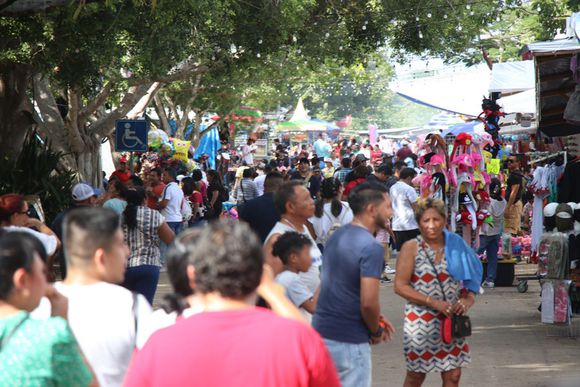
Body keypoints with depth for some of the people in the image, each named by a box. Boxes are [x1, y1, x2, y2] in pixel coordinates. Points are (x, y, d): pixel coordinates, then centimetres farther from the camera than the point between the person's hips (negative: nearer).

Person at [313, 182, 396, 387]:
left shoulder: (336, 237, 9)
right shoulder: (371, 247, -18)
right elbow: (368, 302, -23)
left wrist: (376, 320, 17)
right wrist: (376, 331, -3)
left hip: (321, 331, 8)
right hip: (349, 340, -8)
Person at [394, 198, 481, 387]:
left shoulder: (456, 246, 4)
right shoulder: (411, 248, -7)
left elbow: (470, 280, 12)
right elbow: (400, 286, -12)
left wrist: (468, 299, -11)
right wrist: (434, 302, -20)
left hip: (451, 321, 3)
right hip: (421, 321, -3)